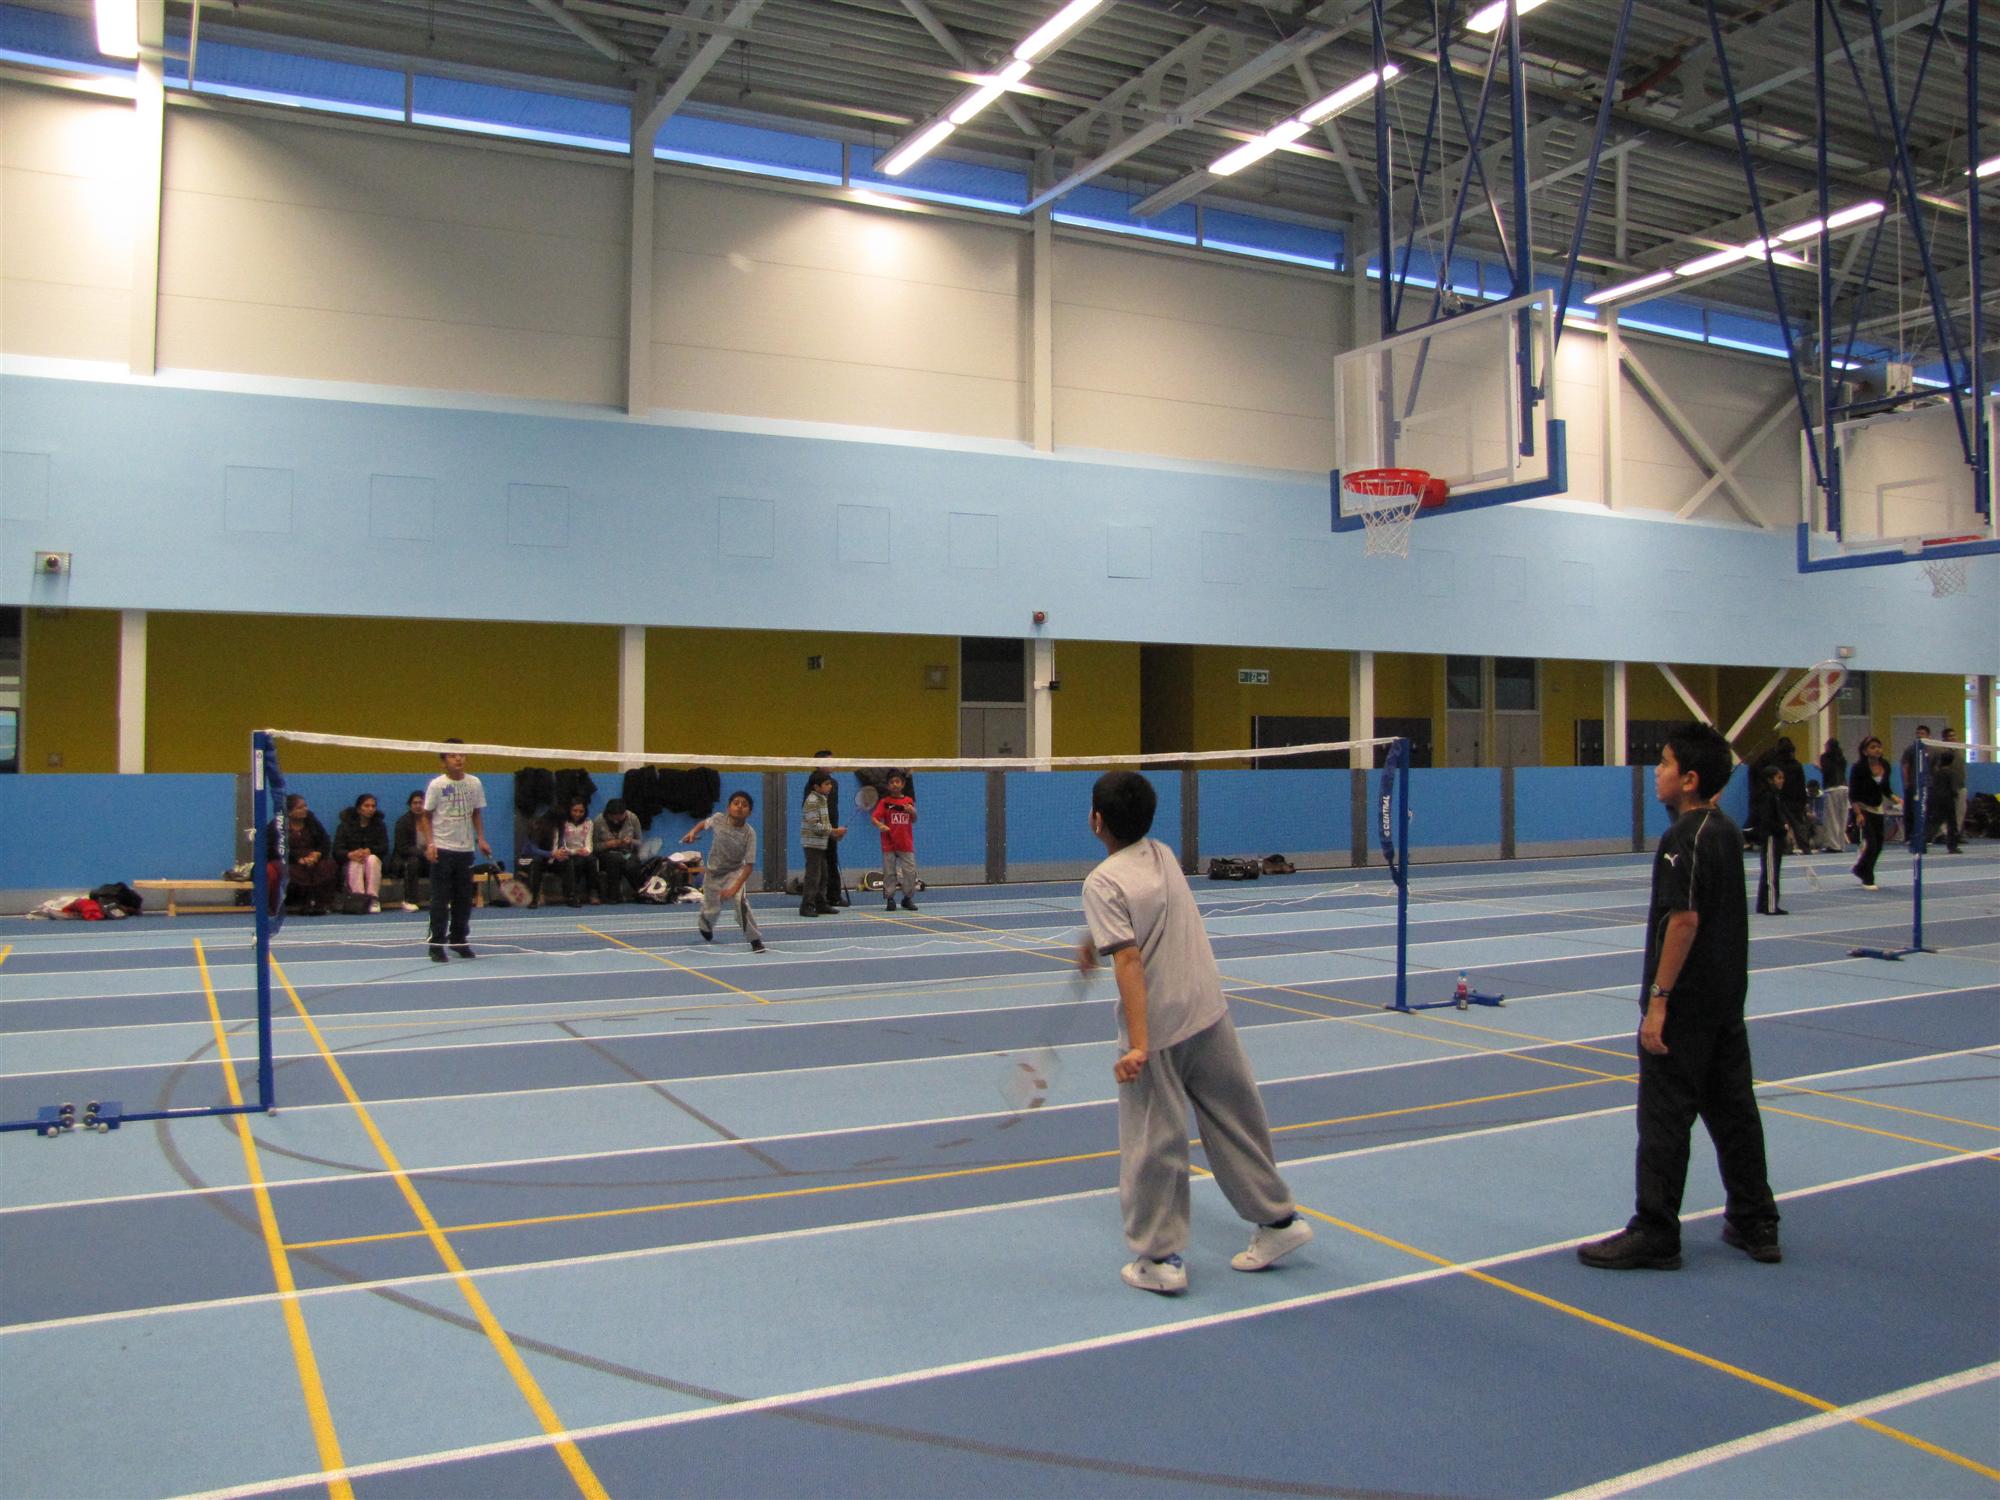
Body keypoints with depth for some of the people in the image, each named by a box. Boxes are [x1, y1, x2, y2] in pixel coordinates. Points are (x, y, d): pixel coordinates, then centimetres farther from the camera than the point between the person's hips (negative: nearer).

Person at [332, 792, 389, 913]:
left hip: (373, 858, 1)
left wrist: (369, 851, -28)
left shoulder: (379, 825, 5)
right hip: (351, 862, -1)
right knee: (356, 863, -34)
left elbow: (384, 847, -6)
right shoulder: (346, 825, 0)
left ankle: (373, 898, -37)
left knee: (372, 859, -33)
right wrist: (350, 854, -34)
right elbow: (337, 850, -11)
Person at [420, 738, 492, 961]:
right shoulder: (436, 785, -5)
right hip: (442, 850, -4)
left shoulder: (474, 783, 5)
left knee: (464, 899, 7)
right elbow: (426, 816, -1)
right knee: (440, 900, -1)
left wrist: (481, 839, 4)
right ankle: (436, 944, 5)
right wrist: (429, 843, -12)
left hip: (466, 849, 4)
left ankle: (459, 940, 19)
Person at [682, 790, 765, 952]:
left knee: (741, 900, -28)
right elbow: (705, 823, 8)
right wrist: (693, 832, -11)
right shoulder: (719, 819, -18)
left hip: (735, 871, -2)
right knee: (711, 910, 11)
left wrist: (736, 887, -33)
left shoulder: (749, 833, -25)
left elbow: (749, 864, -25)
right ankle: (704, 926, 51)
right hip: (713, 872, 2)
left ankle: (755, 940, -12)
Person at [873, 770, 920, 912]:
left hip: (906, 844, 2)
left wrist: (913, 812, -11)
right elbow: (873, 817, -9)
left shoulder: (909, 801, 6)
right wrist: (880, 825, -30)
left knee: (910, 872, 0)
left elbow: (914, 821, 11)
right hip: (889, 844, -1)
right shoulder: (884, 801, -1)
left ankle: (908, 899, 13)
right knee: (889, 873, 2)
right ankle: (890, 900, 11)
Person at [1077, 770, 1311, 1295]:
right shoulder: (1164, 855, 6)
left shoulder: (1102, 882, -15)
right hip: (1210, 1015, 7)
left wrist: (1138, 1045, -25)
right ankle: (1277, 1219, 29)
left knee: (1151, 1144, 6)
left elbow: (1129, 960, -23)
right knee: (1234, 1122, 18)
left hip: (1156, 1028, -6)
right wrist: (1097, 941, 35)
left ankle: (1160, 1258, 14)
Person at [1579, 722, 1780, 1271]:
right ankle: (1756, 1225, 25)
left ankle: (1655, 1235, 6)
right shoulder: (1727, 830, 9)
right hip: (1728, 999, 9)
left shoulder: (1682, 839, -18)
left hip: (1684, 1005, -9)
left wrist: (1658, 1000, -21)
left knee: (1664, 1118, -1)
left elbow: (1683, 921, -23)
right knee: (1733, 1111, 16)